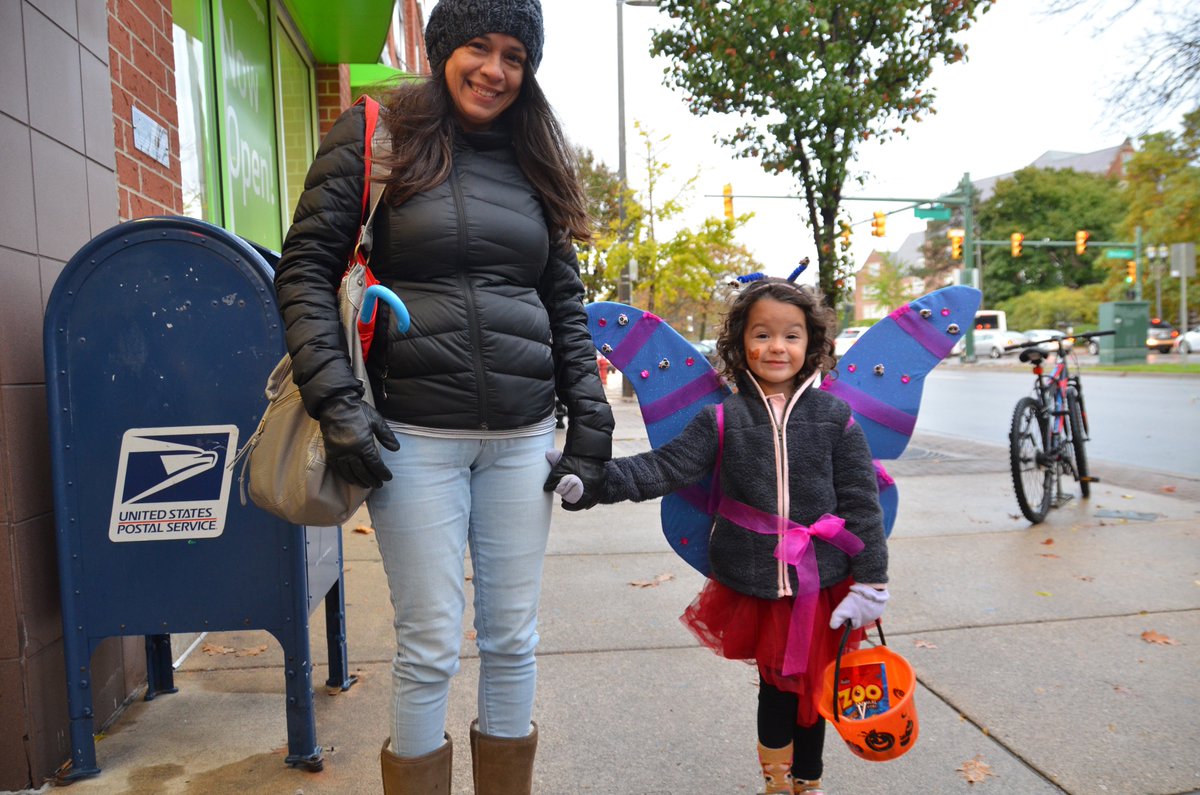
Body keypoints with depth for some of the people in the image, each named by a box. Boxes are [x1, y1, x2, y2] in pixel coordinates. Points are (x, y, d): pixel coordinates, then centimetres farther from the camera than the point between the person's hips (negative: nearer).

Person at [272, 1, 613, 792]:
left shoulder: (535, 161, 14)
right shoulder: (374, 135, 3)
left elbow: (566, 302, 14)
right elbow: (306, 268, -2)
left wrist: (592, 421, 6)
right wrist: (335, 400, -14)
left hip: (522, 436, 4)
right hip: (415, 435, -3)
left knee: (513, 640, 12)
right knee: (430, 648, 3)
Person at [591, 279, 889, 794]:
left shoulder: (834, 417, -4)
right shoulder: (722, 420, -6)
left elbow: (861, 504, -3)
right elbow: (664, 468, -13)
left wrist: (870, 582, -3)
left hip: (822, 583, 1)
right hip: (755, 586, 0)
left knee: (813, 685, 17)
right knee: (776, 685, 15)